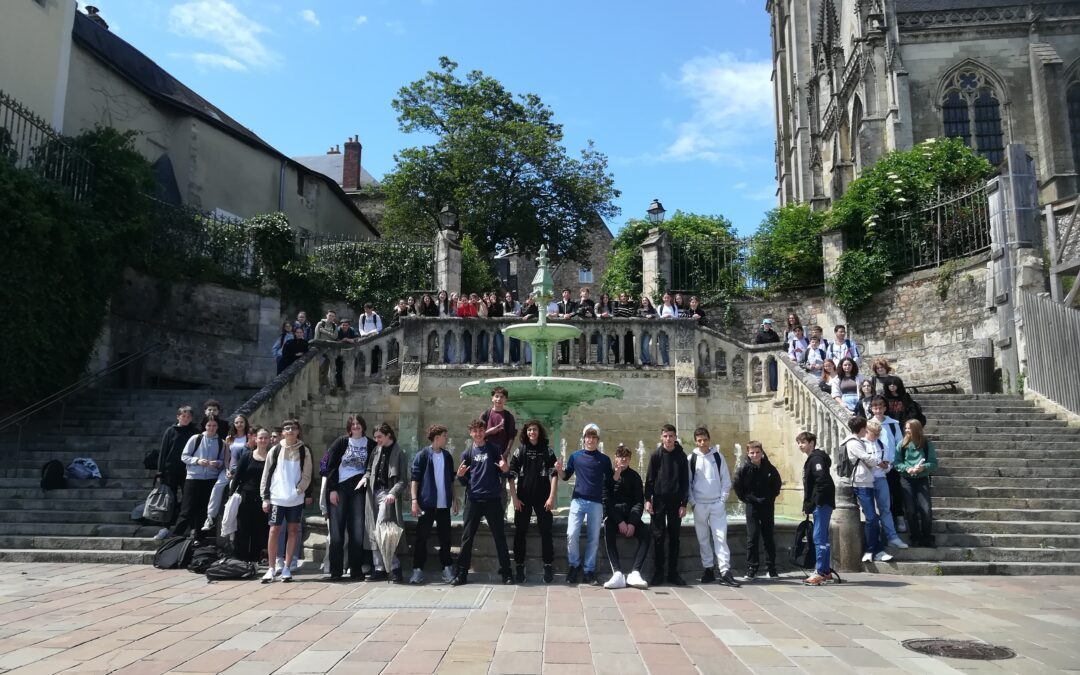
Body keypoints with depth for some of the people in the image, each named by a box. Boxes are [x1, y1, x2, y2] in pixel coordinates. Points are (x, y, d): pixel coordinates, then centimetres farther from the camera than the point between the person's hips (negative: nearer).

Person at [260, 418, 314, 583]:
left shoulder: (304, 451, 4)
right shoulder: (275, 450, 5)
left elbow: (307, 475, 5)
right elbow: (266, 475, 6)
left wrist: (307, 494, -3)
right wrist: (265, 497, 2)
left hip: (296, 497, 0)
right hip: (277, 497, 0)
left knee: (293, 530, 4)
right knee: (274, 530, -2)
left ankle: (287, 568, 12)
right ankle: (272, 568, 8)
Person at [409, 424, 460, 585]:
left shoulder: (447, 456, 11)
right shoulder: (422, 455, -4)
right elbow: (414, 479, -6)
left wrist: (454, 499, 13)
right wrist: (414, 500, -13)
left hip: (444, 504, 4)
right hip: (426, 503, -4)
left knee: (445, 537, 7)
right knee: (421, 537, 1)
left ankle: (447, 568, 15)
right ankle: (418, 569, 8)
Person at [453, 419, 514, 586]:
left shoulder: (494, 450, 5)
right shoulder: (467, 453, 8)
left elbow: (503, 474, 6)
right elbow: (464, 481, 9)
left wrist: (506, 469, -17)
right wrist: (460, 475, -13)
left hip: (493, 499, -1)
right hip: (473, 500, 1)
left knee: (499, 536, 3)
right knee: (467, 537, 3)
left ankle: (506, 572, 11)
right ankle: (461, 573, 9)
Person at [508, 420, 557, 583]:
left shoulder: (547, 450, 2)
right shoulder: (520, 450, 4)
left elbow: (554, 475, -2)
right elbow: (511, 475, 0)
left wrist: (551, 497, -10)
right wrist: (514, 498, -7)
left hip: (543, 498, -1)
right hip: (523, 498, 1)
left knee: (546, 532, 2)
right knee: (520, 532, 4)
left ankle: (548, 566, 11)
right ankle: (519, 566, 13)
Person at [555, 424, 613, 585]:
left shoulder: (604, 459, 7)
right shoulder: (575, 456, 8)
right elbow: (565, 477, 13)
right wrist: (559, 470, -7)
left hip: (596, 503, 0)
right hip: (578, 500, 0)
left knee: (594, 538, 3)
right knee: (572, 534, -9)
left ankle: (589, 572, 12)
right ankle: (574, 565, 12)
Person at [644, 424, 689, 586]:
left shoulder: (681, 456, 4)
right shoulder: (656, 455, 1)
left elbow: (685, 481, 4)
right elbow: (649, 478, 1)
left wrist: (684, 503, -1)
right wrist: (648, 499, -7)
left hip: (675, 501, 1)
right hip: (659, 500, -1)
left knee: (674, 537, 6)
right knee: (658, 537, 0)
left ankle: (673, 572, 13)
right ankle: (658, 573, 6)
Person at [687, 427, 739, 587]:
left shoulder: (718, 456, 4)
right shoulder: (691, 459, 2)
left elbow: (726, 479, 5)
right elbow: (687, 482, 4)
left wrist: (723, 499, -3)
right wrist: (692, 501, -3)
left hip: (717, 504, -1)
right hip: (699, 505, 1)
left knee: (720, 537, -7)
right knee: (703, 539, 7)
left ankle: (725, 572, -9)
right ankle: (708, 570, 15)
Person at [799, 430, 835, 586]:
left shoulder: (816, 458, -12)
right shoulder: (811, 459, 18)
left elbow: (823, 480, -23)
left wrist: (815, 502, -21)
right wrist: (808, 505, 15)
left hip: (821, 504, -10)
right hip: (819, 504, 10)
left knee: (819, 538, -9)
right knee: (822, 538, 13)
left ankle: (820, 573, -6)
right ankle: (826, 572, 20)